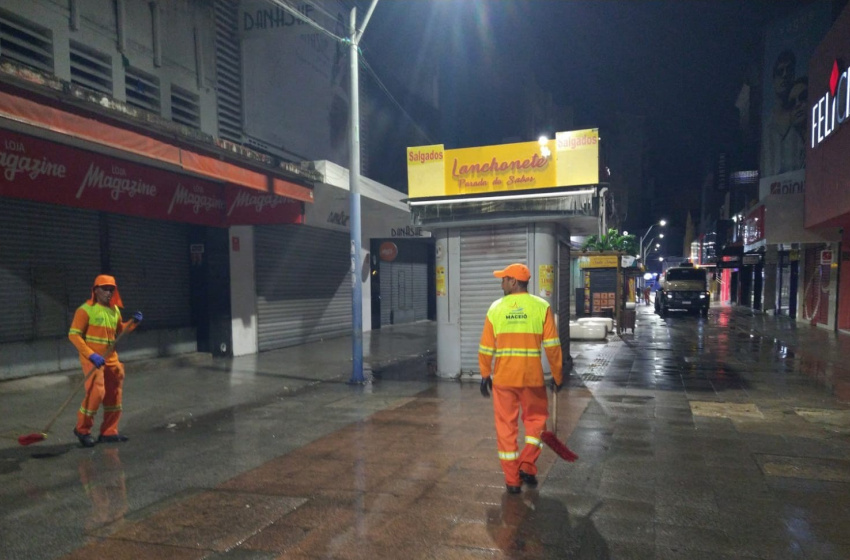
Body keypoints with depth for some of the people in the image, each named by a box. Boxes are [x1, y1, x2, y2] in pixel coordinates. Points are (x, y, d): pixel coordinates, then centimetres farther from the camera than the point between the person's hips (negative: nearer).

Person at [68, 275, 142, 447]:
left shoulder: (115, 310, 11)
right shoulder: (86, 310, -10)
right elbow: (74, 335, -14)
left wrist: (133, 322, 4)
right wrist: (91, 355, -22)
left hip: (111, 359, 7)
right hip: (92, 358, -7)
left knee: (114, 394, 10)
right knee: (96, 392, -16)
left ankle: (109, 431, 22)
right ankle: (82, 429, 5)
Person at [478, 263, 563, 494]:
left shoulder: (496, 308, -1)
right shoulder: (541, 307, -3)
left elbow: (486, 348, 2)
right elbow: (552, 346, -4)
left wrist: (485, 375, 15)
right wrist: (557, 375, 7)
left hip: (503, 378, 1)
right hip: (532, 377, 0)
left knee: (506, 426, 10)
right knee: (535, 419, 20)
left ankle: (512, 479, 15)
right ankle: (527, 466, 10)